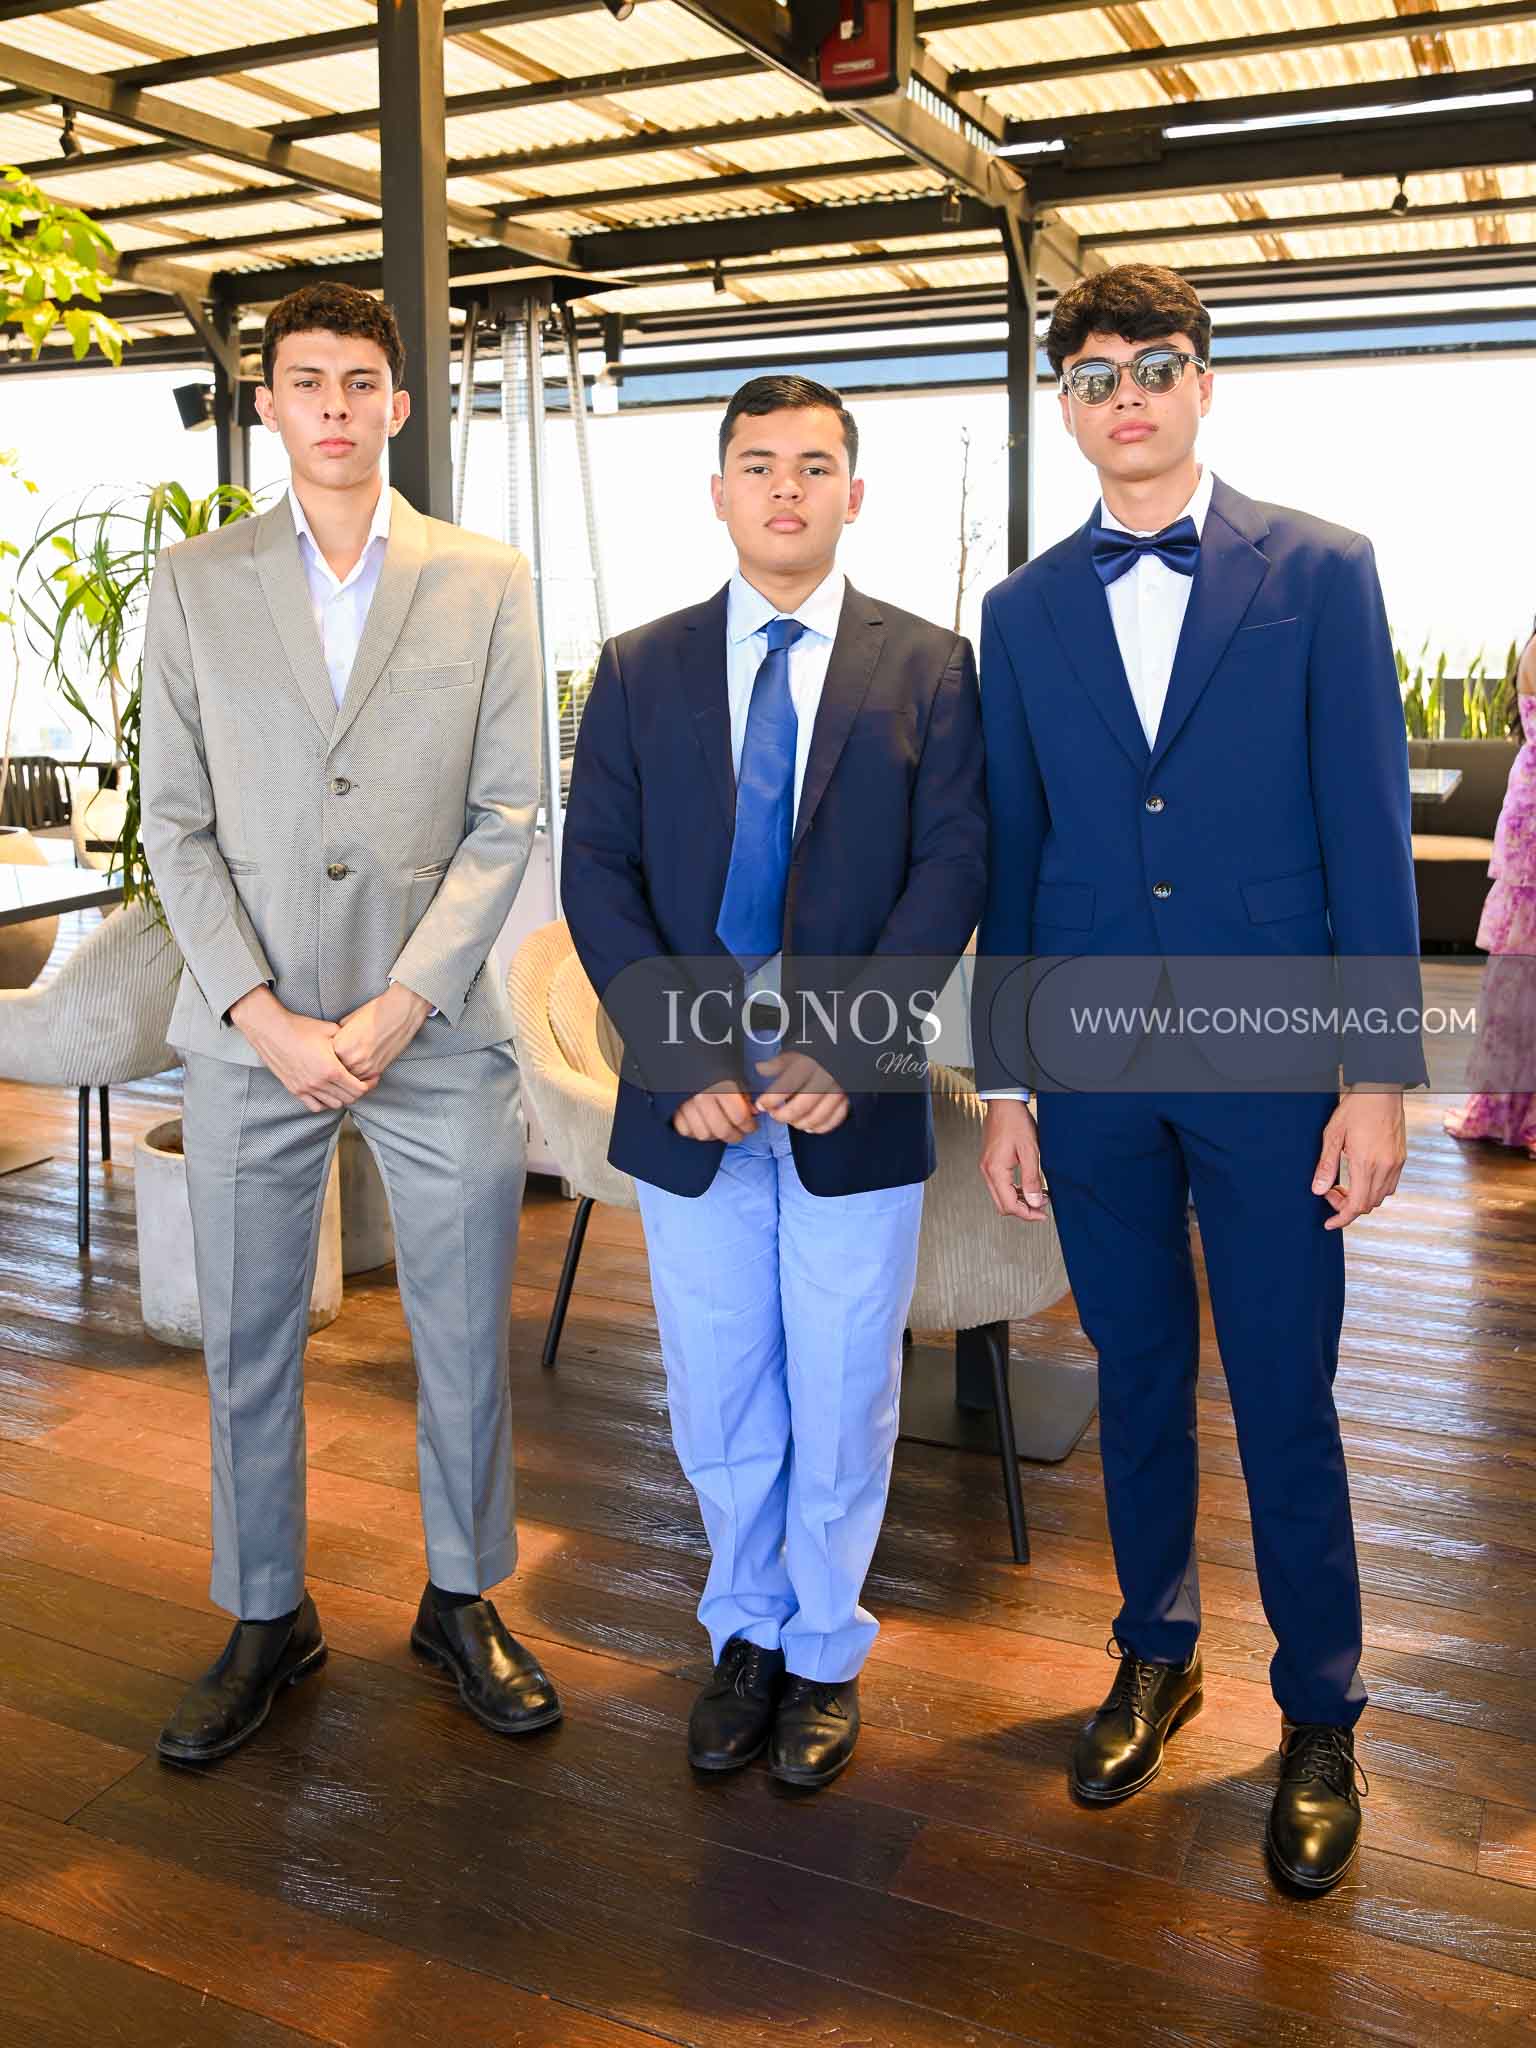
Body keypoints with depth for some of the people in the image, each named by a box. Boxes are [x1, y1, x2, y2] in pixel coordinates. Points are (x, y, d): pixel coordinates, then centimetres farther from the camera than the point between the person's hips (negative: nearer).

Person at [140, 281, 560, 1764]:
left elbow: (504, 821, -1)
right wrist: (268, 1017, -8)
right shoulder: (194, 582, 7)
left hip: (437, 1031, 0)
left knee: (465, 1339, 8)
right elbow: (176, 825, 3)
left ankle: (462, 1601, 29)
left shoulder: (486, 583, 4)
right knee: (246, 1347, 9)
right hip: (249, 1032, 1)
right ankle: (266, 1617, 29)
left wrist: (400, 1006, -10)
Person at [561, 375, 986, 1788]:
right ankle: (747, 1632, 36)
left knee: (843, 1403, 10)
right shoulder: (641, 669, 6)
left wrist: (839, 1051, -16)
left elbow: (954, 870, -6)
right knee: (718, 1404, 13)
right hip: (691, 1104, 2)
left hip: (852, 1106, -1)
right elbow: (596, 872, 1)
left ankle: (825, 1652, 32)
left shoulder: (929, 666, 2)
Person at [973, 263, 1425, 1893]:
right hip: (1094, 1066, 3)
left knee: (1283, 1400, 5)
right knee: (1136, 1377, 15)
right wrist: (1005, 1084, 6)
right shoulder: (1023, 611, 8)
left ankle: (1318, 1720, 26)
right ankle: (1156, 1656, 36)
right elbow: (1011, 857, 8)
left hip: (1267, 1064, -2)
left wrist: (1379, 1072, -8)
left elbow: (1368, 829, -3)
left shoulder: (1318, 572, 0)